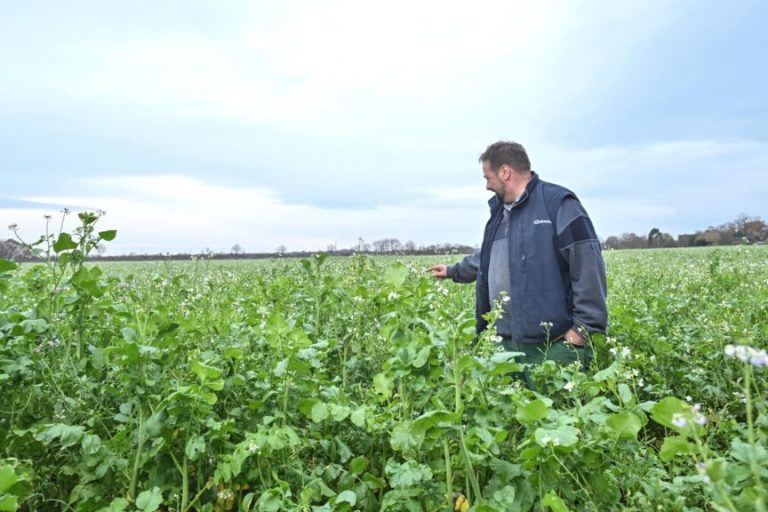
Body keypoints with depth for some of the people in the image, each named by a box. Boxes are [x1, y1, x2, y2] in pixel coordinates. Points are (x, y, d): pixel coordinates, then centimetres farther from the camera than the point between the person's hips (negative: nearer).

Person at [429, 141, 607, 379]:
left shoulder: (557, 203, -10)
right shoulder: (500, 212, 16)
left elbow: (589, 265, -16)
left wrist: (583, 327, -18)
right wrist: (453, 271, 41)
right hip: (510, 343, 8)